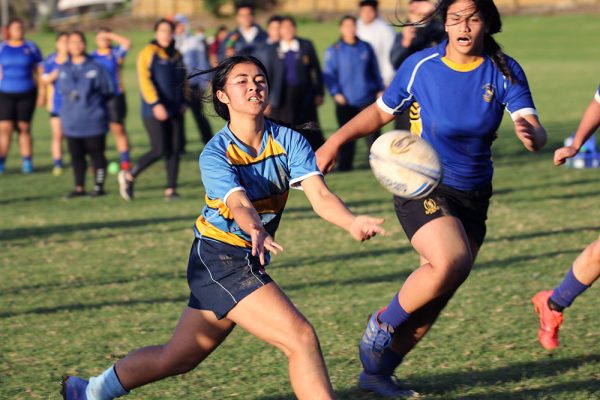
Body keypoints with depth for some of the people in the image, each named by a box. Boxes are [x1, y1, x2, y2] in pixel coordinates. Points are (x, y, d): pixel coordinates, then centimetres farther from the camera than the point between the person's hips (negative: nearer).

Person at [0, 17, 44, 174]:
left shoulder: (31, 47, 5)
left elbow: (40, 71, 7)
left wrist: (42, 92, 2)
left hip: (27, 95, 0)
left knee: (24, 128, 2)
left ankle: (27, 162, 9)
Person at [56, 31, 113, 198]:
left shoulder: (95, 68, -5)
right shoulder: (63, 69, 6)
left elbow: (108, 91, -1)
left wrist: (93, 102, -2)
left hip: (93, 120, -4)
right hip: (71, 121, 4)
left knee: (96, 153, 1)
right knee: (76, 156, 8)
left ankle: (99, 186, 9)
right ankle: (79, 188, 16)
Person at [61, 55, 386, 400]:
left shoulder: (289, 141, -5)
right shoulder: (215, 154, -17)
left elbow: (320, 195, -20)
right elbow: (240, 204, -35)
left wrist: (352, 222, -41)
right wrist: (257, 233, -58)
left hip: (247, 263, 7)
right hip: (218, 258, -7)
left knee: (177, 358, 20)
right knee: (300, 336, -19)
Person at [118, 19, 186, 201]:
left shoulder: (177, 55, 14)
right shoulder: (149, 53, -6)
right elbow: (145, 80, -14)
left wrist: (182, 102, 12)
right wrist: (155, 104, -23)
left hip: (175, 110, 6)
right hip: (155, 111, -6)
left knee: (174, 150, 1)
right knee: (159, 150, -11)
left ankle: (171, 189, 7)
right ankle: (129, 176, 6)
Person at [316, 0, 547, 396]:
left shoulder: (505, 72, -6)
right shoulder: (421, 66, -8)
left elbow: (532, 125, -19)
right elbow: (381, 111, 7)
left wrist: (533, 136, -43)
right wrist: (335, 141, -4)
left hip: (474, 196, 4)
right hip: (422, 186, -4)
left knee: (435, 295, 6)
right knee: (451, 262, -30)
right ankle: (383, 325, -6)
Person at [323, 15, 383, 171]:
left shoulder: (365, 47, 7)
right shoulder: (334, 50, 0)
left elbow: (375, 70, 13)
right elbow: (329, 74, -2)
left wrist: (380, 89, 10)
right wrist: (336, 93, -11)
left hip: (367, 99, 1)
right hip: (345, 101, -1)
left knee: (372, 132, 0)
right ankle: (345, 163, 11)